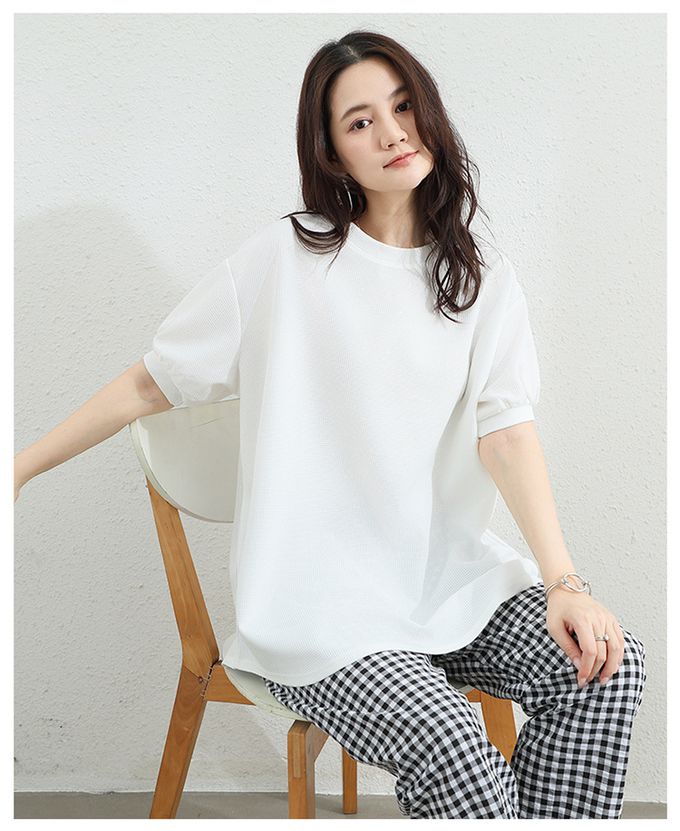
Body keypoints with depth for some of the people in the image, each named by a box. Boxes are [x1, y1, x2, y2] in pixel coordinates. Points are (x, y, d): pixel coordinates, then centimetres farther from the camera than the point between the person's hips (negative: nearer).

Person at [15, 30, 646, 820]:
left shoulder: (482, 276, 7)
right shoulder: (284, 259, -2)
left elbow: (507, 430, -5)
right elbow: (150, 383, 3)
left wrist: (564, 580, -18)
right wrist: (21, 467, 2)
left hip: (451, 578, 4)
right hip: (320, 604, -3)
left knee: (608, 665, -19)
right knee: (449, 745, -28)